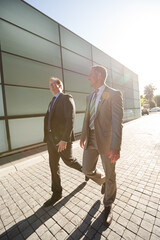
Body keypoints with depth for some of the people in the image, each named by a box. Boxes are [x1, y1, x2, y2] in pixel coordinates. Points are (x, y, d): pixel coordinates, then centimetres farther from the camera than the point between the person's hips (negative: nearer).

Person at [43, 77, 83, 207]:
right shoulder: (53, 101, 17)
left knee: (68, 161, 11)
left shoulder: (67, 98, -10)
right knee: (53, 165, 11)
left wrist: (65, 139, -26)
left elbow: (70, 120, -21)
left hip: (62, 138, -7)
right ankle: (57, 193, 29)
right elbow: (48, 119, 16)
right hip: (51, 138, 8)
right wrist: (48, 136, 14)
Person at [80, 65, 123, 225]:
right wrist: (83, 137, 18)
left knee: (110, 175, 11)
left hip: (106, 140, -6)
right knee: (87, 170, 14)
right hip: (91, 139, 6)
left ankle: (108, 206, 38)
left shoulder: (114, 94, -8)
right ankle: (103, 181, 47)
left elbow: (117, 121, -16)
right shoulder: (90, 97, 13)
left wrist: (116, 146, -23)